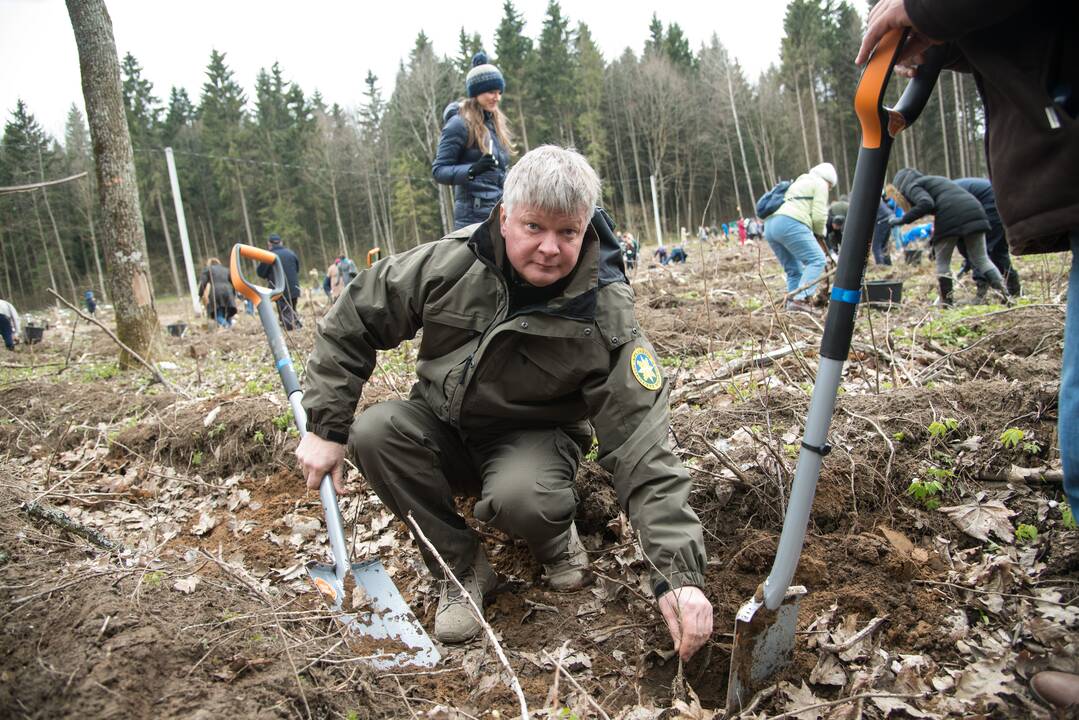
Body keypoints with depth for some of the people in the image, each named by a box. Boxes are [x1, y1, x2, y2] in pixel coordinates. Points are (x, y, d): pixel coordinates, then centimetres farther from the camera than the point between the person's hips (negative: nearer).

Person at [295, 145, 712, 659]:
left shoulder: (606, 316, -23)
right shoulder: (449, 264, -19)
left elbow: (642, 449, -26)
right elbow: (351, 325, -6)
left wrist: (680, 574, -33)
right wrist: (326, 427, -9)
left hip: (534, 438, -3)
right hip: (443, 430, 4)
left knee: (517, 495, -37)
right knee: (373, 432, -27)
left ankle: (556, 541, 4)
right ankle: (461, 565, -5)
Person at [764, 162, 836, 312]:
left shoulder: (798, 183, 37)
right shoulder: (820, 184, 12)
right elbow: (819, 215, 0)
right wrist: (820, 232, 18)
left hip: (770, 225, 9)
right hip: (790, 224, -9)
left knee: (794, 269, 13)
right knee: (817, 260, -8)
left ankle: (792, 303, 3)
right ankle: (800, 299, -22)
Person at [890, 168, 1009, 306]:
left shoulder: (912, 187, 9)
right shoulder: (933, 180, 35)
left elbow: (926, 203, -12)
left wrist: (903, 219, -5)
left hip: (950, 217, -7)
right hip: (974, 211, 7)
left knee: (942, 263, 8)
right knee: (981, 259, 12)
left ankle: (947, 303, 9)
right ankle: (1004, 294, 1)